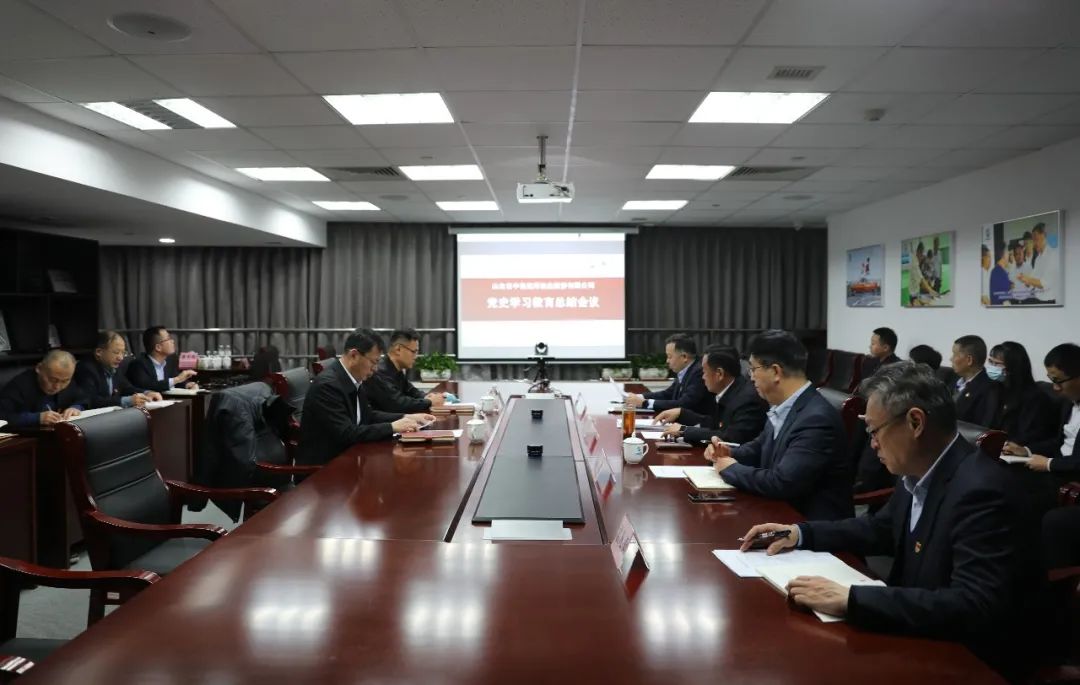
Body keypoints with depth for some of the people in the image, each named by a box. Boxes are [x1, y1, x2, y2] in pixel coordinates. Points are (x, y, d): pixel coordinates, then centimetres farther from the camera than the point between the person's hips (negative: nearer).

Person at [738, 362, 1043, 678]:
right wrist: (800, 533, 4)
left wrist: (849, 599, -37)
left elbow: (975, 608, -34)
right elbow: (880, 529, 16)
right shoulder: (919, 474, -1)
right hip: (923, 636, 7)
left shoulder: (981, 490, -27)